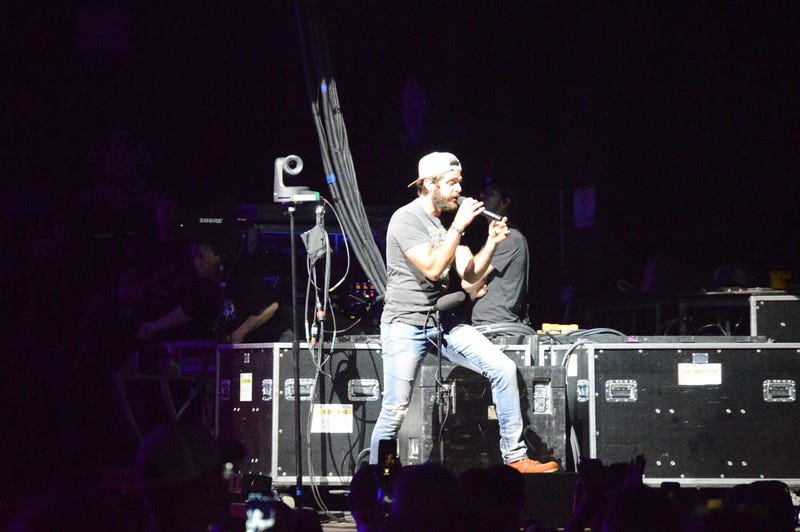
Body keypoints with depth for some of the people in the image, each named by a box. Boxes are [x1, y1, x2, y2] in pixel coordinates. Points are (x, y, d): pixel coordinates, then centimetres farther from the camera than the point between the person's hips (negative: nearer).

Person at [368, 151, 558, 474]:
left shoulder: (450, 220, 11)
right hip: (406, 324, -7)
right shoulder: (407, 219, -12)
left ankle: (515, 458, -2)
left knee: (503, 368, -7)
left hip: (443, 322, 7)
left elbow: (470, 275, 7)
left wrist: (491, 243, -7)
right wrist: (458, 226, -20)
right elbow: (432, 269, -23)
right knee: (395, 411, -8)